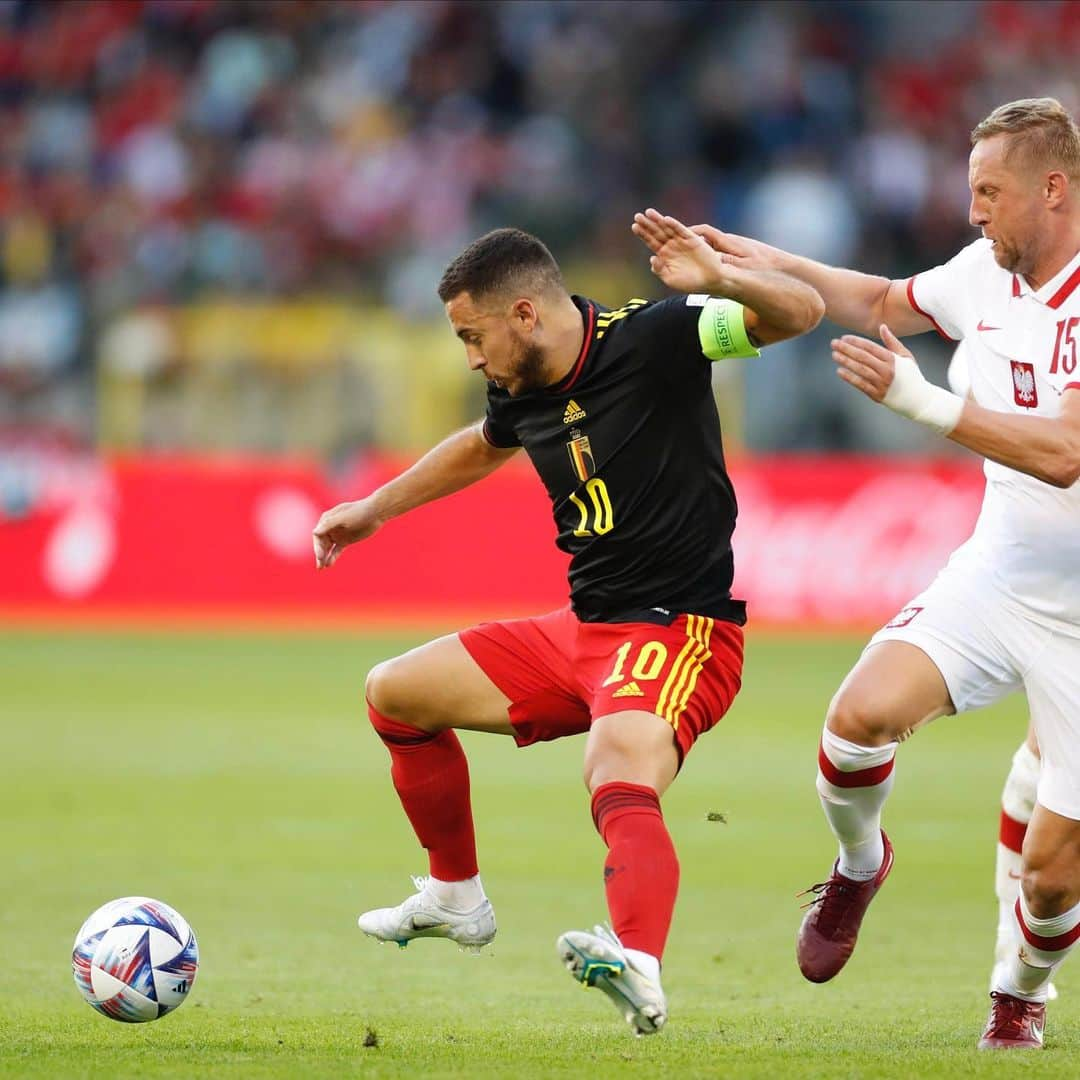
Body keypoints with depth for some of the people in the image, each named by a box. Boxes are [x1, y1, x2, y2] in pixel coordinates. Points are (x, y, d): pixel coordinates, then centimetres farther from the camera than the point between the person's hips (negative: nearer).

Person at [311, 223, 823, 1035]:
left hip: (678, 632, -9)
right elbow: (483, 448, 31)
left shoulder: (653, 337, -15)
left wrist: (723, 280, -42)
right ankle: (456, 898, 30)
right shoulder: (522, 392, 6)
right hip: (582, 631, 9)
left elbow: (801, 312, -23)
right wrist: (375, 509, 37)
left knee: (621, 780, -37)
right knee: (395, 694, 15)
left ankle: (640, 969, -59)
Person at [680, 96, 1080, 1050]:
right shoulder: (985, 272, 2)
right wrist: (776, 265, 18)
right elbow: (886, 302, 25)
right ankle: (859, 864, 7)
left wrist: (920, 400, -29)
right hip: (997, 573, 5)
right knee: (865, 710, -25)